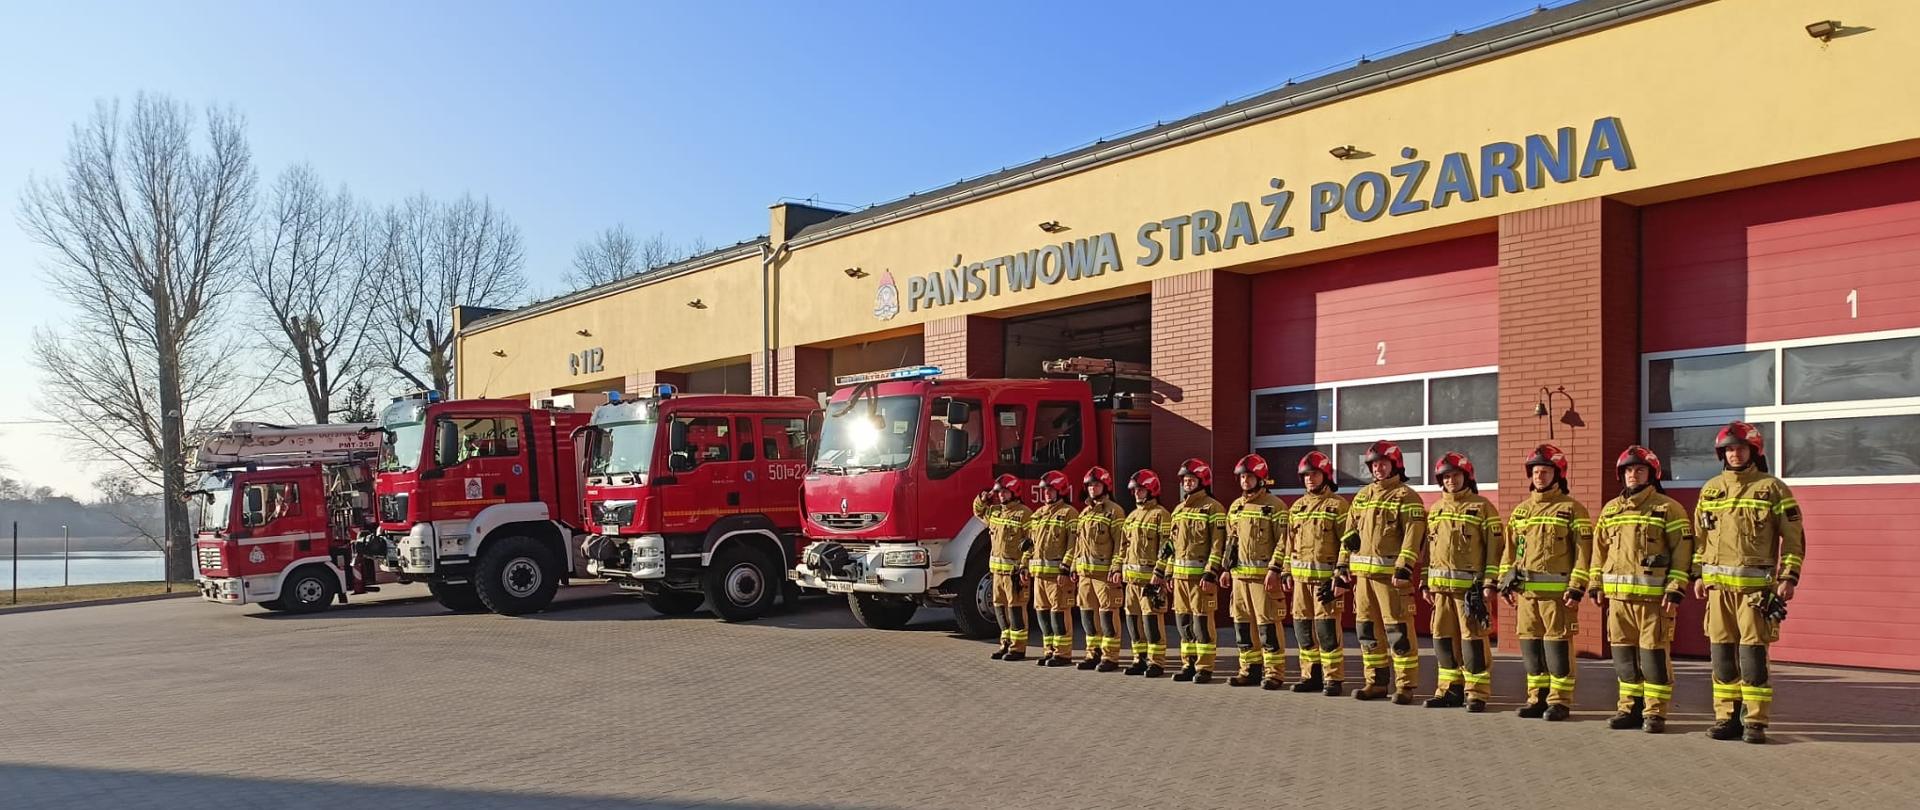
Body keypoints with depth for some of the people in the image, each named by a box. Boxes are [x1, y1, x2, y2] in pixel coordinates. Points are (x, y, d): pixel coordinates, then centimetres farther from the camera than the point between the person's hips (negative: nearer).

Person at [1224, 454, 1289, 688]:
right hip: (1239, 573, 7)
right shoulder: (1236, 506, 16)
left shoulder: (1274, 506, -6)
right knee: (1243, 622, 9)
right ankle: (1250, 669, 18)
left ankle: (1274, 672, -2)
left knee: (1268, 623, -7)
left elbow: (1283, 541, -10)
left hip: (1263, 574, -7)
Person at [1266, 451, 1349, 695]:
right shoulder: (1297, 507, 15)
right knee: (1303, 627, 9)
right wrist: (1285, 572, 13)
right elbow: (1289, 543, 19)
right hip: (1300, 576, 6)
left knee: (1327, 627, -7)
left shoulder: (1337, 505, -5)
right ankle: (1311, 675, 19)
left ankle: (1333, 679, 0)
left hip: (1326, 576, -6)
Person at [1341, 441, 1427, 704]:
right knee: (1368, 629, 10)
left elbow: (1413, 536, -13)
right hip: (1363, 573, 7)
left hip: (1391, 573, -7)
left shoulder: (1406, 497, -4)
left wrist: (1403, 569, -22)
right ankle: (1376, 682, 19)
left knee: (1398, 630, -7)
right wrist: (1344, 565, 12)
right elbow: (1350, 534, 20)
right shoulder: (1362, 496, 18)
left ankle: (1405, 686, 0)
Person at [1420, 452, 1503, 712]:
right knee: (1443, 637, 8)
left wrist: (1490, 583, -12)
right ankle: (1450, 689, 17)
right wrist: (1426, 583, 14)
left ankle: (1477, 693, 0)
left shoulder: (1482, 507, -1)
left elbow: (1494, 547, -5)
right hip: (1441, 586, 6)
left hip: (1470, 585, -6)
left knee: (1473, 638, -6)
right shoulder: (1436, 510, 17)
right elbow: (1428, 548, 20)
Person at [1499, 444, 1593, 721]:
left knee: (1558, 644, -3)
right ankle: (1537, 698, 18)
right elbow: (1510, 549, 18)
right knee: (1530, 643, 9)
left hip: (1557, 591, -6)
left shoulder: (1572, 509, -2)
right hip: (1525, 591, 6)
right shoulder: (1521, 510, 16)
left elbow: (1583, 551, -7)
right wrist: (1506, 582, 10)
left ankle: (1560, 701, 4)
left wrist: (1576, 588, -13)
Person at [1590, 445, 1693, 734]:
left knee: (1654, 653, -4)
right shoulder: (1610, 509, 16)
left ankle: (1655, 712, 4)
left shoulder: (1668, 508, -1)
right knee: (1624, 653, 9)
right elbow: (1599, 549, 21)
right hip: (1618, 595, 6)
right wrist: (1596, 584, 14)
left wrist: (1676, 590, -12)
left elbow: (1682, 551, -6)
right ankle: (1630, 708, 18)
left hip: (1654, 596, -5)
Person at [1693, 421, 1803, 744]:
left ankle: (1755, 721, -1)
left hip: (1755, 584, -4)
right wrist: (1698, 574, 12)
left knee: (1753, 651, -6)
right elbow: (1700, 535, 19)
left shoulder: (1772, 488, 1)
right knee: (1721, 651, 6)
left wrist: (1789, 577, -8)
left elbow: (1794, 537, 0)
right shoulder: (1711, 489, 14)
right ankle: (1727, 716, 13)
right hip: (1717, 584, 4)